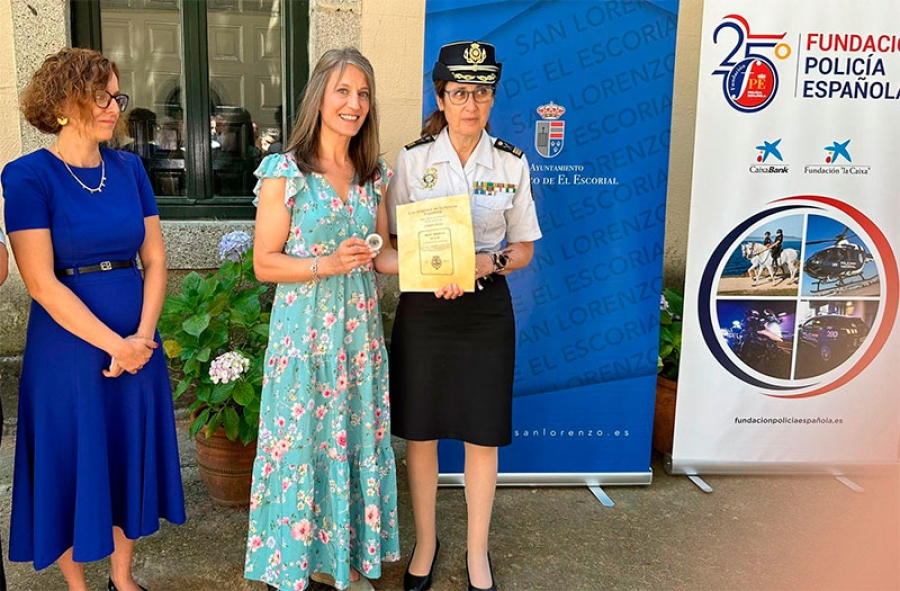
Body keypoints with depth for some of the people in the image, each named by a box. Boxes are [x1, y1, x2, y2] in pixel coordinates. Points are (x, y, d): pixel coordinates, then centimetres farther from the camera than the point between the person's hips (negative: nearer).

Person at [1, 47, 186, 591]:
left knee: (131, 460, 15)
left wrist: (142, 337, -8)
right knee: (73, 466, 8)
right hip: (69, 348, -5)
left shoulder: (129, 168, 5)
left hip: (138, 345, 5)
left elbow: (155, 259, 4)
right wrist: (114, 344, -14)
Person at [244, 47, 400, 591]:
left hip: (360, 329, 5)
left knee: (358, 441, 12)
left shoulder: (373, 175, 8)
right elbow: (265, 262, -7)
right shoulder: (284, 171, -7)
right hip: (304, 330, -5)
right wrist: (326, 265, -21)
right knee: (303, 443, 4)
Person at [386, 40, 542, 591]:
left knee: (483, 436, 7)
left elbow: (524, 248, 5)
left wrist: (486, 262, -16)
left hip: (487, 308, 0)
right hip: (424, 307, 0)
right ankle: (426, 542, 30)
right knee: (420, 431, 9)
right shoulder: (413, 159, -1)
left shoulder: (512, 164, 1)